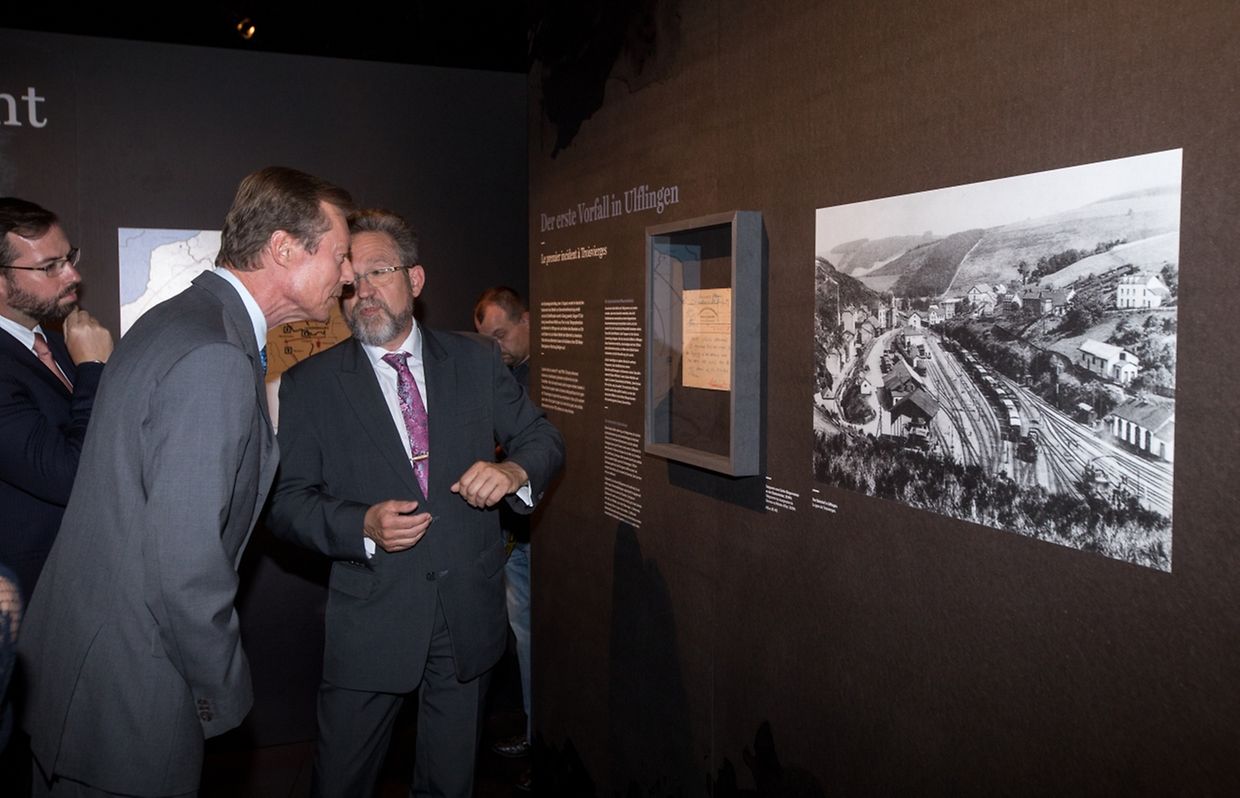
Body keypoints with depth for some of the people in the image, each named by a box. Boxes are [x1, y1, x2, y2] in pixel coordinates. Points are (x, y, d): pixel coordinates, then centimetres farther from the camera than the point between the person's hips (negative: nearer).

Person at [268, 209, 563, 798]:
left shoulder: (475, 360, 4)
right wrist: (362, 526, -22)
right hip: (370, 624, -2)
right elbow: (287, 502, -4)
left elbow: (542, 437, 8)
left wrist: (516, 471, -15)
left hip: (469, 615, 2)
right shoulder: (308, 385, -2)